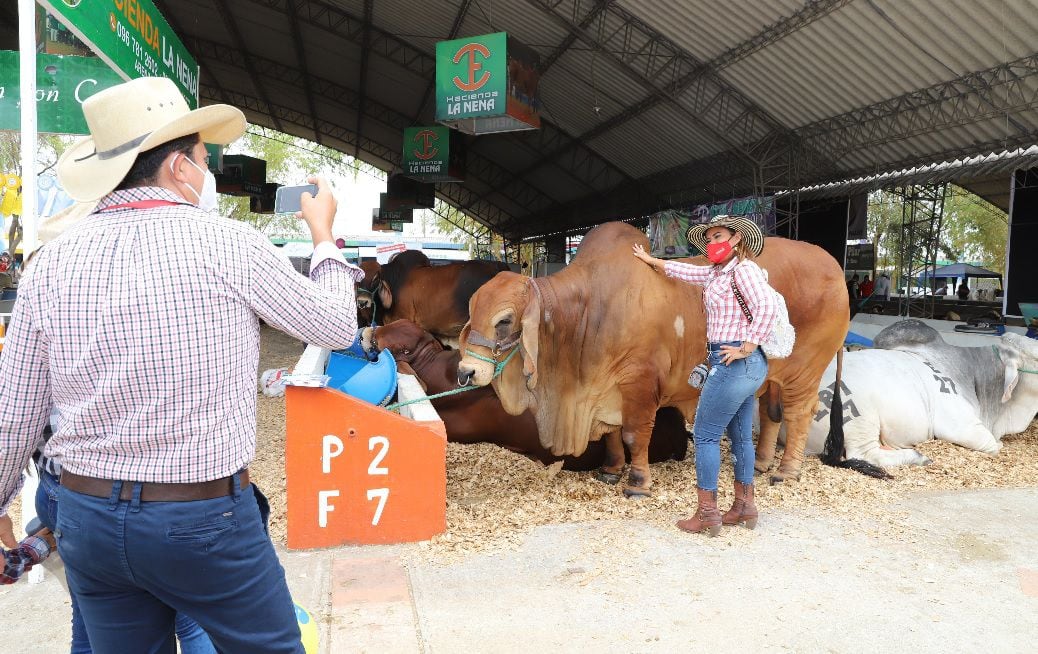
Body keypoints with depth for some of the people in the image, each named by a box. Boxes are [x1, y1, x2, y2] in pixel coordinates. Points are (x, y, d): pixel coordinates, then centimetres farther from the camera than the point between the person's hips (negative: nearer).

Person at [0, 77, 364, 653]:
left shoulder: (53, 261, -1)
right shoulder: (227, 243, -14)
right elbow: (338, 327, -1)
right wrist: (323, 236, 14)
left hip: (86, 519, 5)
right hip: (206, 518, -4)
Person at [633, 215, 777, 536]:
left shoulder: (744, 269, -12)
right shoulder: (717, 272, 15)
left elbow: (768, 306, -26)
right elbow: (685, 270, 30)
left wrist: (745, 348, -23)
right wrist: (650, 260, 40)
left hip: (736, 364, -10)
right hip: (747, 368, 10)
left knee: (705, 434, -4)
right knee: (740, 435, 14)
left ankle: (707, 513, 2)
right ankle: (744, 506, 24)